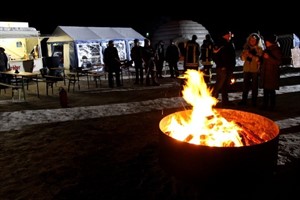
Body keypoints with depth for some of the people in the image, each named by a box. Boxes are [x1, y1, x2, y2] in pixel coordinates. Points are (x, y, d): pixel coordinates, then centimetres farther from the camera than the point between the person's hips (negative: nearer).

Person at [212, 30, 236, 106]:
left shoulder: (231, 44, 15)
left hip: (229, 69, 7)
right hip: (222, 69, -7)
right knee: (219, 85, -7)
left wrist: (233, 65, 13)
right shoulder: (219, 43, -7)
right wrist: (221, 66, -16)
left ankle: (225, 102, 20)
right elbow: (215, 57, -13)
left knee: (226, 86, 12)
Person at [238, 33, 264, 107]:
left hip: (255, 69, -3)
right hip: (247, 68, 3)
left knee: (254, 85, 2)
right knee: (245, 84, 2)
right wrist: (245, 54, -12)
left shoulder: (259, 48, -2)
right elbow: (242, 58, 9)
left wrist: (252, 56, -22)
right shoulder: (246, 47, 10)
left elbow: (260, 59, -12)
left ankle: (254, 101, 10)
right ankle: (244, 100, 11)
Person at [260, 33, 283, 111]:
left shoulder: (277, 50, -10)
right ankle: (265, 105, 18)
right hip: (265, 72, 7)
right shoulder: (267, 49, 12)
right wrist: (260, 60, 4)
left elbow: (279, 62, -16)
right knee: (265, 89, 10)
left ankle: (272, 106, 6)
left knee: (271, 90, -2)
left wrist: (269, 57, -24)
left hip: (273, 73, -7)